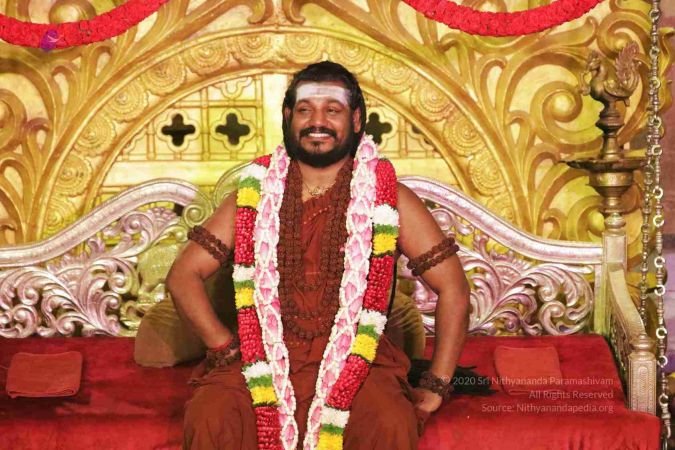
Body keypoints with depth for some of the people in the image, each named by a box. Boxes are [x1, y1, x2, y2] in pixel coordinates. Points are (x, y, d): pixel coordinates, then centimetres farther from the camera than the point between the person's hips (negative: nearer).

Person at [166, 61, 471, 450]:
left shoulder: (388, 198, 4)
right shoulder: (255, 195, 9)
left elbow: (453, 287, 3)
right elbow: (183, 277, 9)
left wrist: (434, 389, -3)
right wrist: (229, 348, -4)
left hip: (357, 360, -1)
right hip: (264, 361, 1)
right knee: (208, 418, -29)